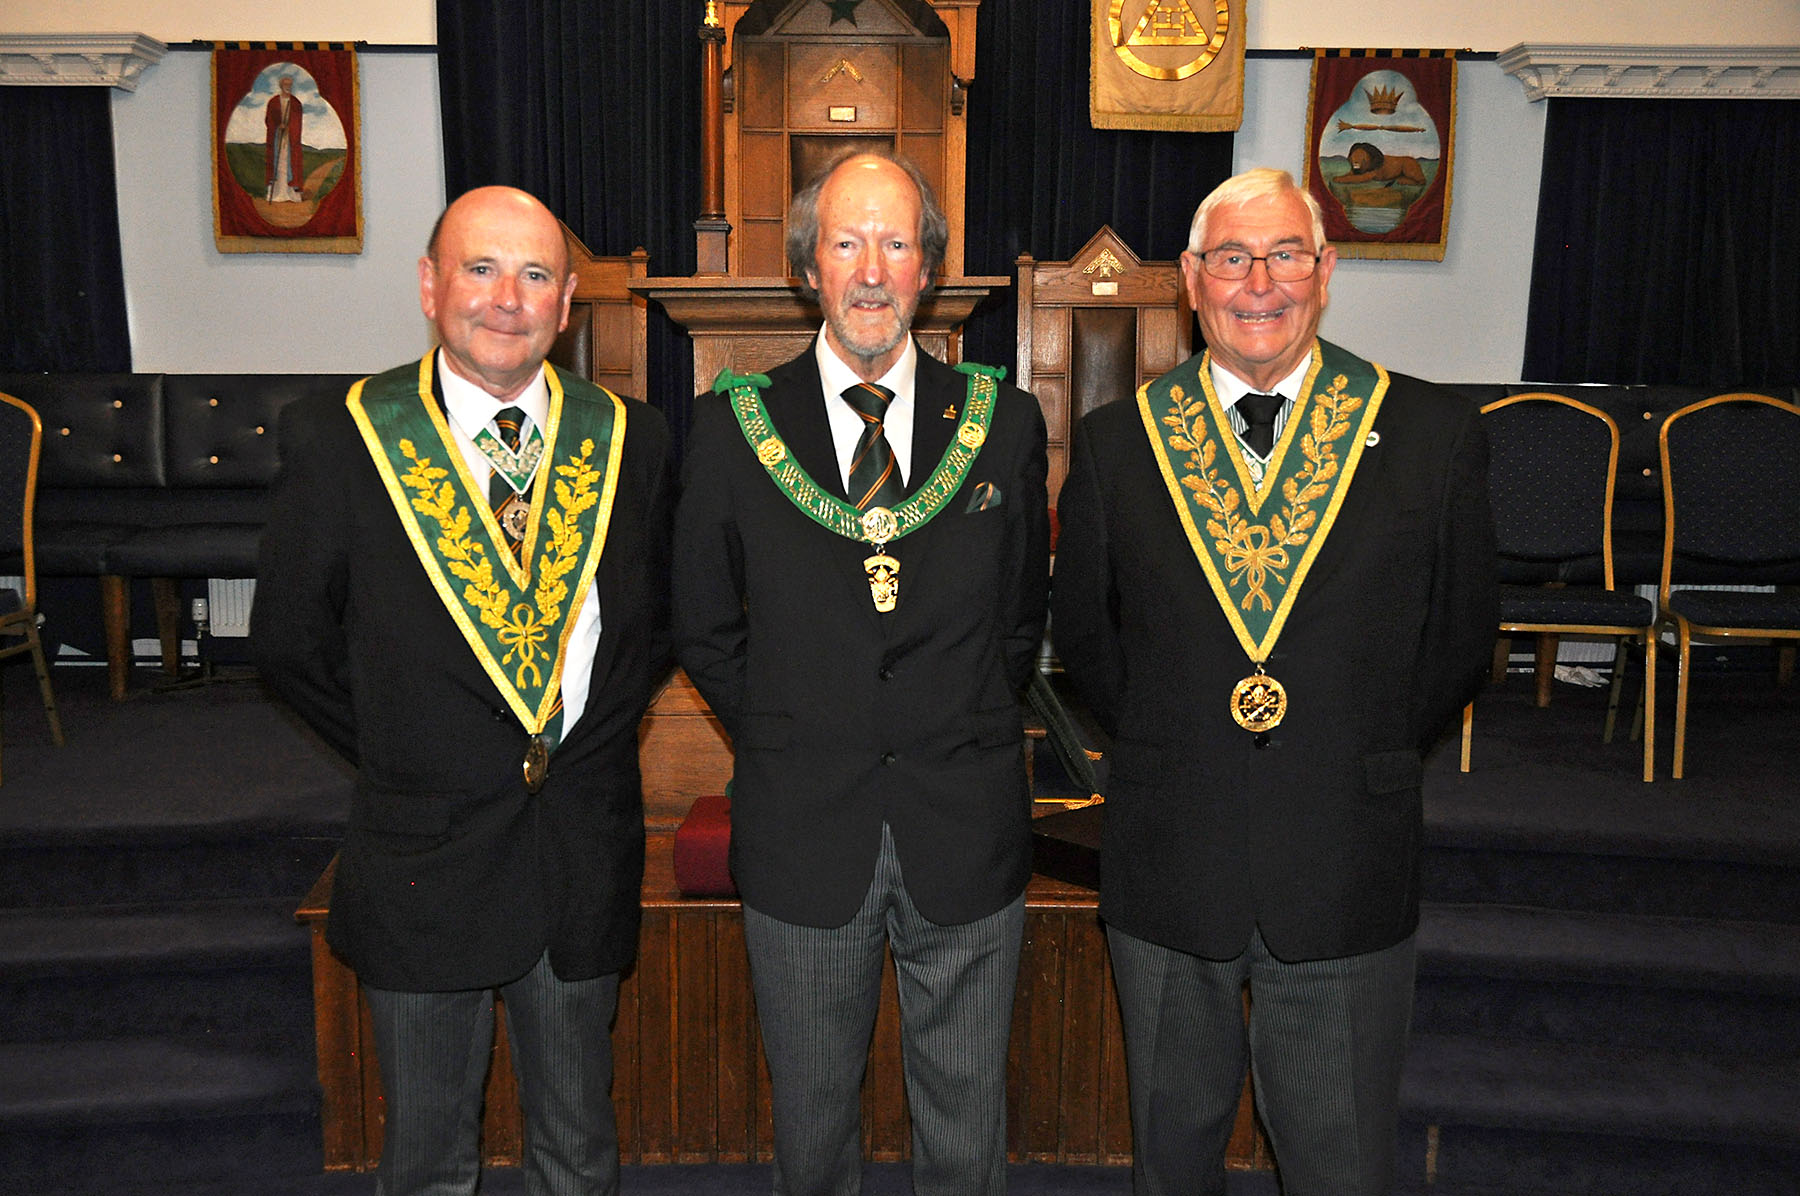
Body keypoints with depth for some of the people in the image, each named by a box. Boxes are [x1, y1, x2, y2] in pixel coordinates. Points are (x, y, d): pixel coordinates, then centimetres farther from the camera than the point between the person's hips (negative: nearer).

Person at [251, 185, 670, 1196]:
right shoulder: (339, 441, -8)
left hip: (587, 856, 2)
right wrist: (396, 752, -1)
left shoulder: (631, 439, -1)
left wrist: (599, 728, 1)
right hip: (426, 856, -2)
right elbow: (290, 638, 1)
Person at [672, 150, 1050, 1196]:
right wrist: (791, 740, 1)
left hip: (967, 830, 1)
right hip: (801, 834, 0)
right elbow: (706, 632, 6)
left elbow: (1023, 616, 10)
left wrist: (965, 733, 4)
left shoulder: (1004, 422, 0)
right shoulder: (735, 425, -2)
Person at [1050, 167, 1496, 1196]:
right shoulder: (1117, 442, -1)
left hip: (1348, 879, -1)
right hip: (1167, 874, 1)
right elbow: (1082, 631, 9)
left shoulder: (1435, 434, -3)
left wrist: (1366, 757, 1)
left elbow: (1463, 637, 4)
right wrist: (1171, 744, 2)